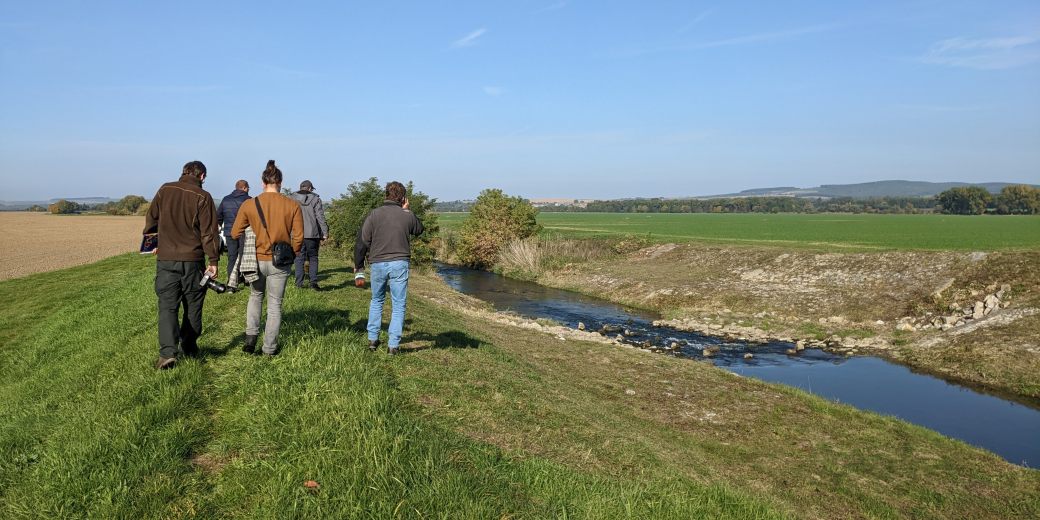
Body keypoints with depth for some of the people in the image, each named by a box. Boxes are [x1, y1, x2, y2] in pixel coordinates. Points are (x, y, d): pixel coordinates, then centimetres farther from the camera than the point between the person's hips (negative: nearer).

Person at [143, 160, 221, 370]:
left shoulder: (165, 191, 2)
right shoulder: (203, 197, -6)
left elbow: (151, 221, 13)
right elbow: (209, 232, -8)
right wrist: (213, 260, -4)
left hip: (166, 259, 1)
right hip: (192, 259, -1)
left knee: (167, 306, 1)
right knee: (193, 306, 13)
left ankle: (167, 352, -13)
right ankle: (189, 347, 23)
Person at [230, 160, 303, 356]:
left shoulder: (249, 205, -6)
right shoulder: (292, 206, -9)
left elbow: (235, 234, -2)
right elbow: (298, 238, -10)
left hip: (256, 260, 1)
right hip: (280, 263, -1)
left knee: (255, 296, 26)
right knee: (275, 305, 12)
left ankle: (251, 337, 16)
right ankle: (270, 348, 17)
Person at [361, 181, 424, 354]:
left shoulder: (374, 214, -4)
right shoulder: (407, 216, -2)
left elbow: (364, 238, -4)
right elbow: (419, 230, 16)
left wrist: (376, 251, 13)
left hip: (377, 263, 2)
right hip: (399, 263, -1)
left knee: (376, 301, 21)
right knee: (398, 305, 5)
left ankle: (372, 339, 22)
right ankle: (393, 345, 2)